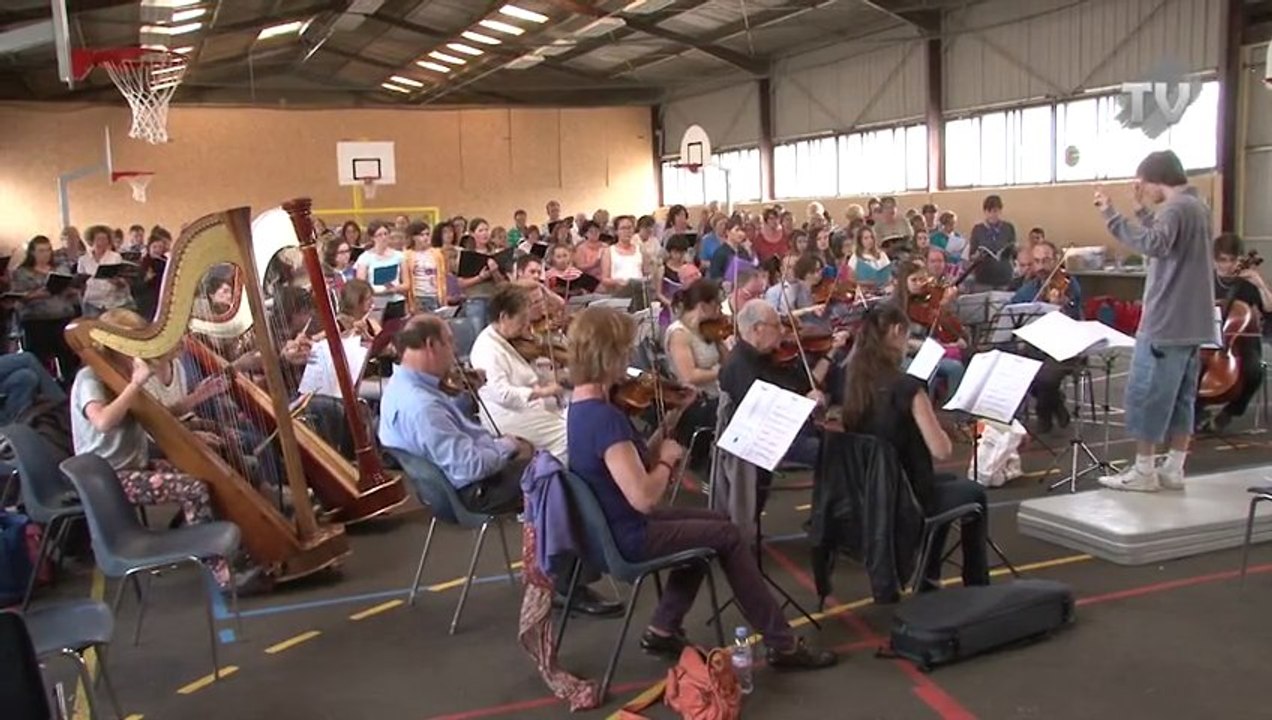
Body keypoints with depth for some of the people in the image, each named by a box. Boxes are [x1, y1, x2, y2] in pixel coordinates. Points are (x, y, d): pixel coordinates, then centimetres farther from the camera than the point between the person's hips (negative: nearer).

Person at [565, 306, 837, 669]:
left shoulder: (582, 407, 2)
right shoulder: (603, 418, -29)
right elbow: (643, 497, -32)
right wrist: (666, 459, -14)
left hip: (612, 526, 10)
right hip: (628, 538, -10)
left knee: (711, 522, 23)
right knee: (727, 535, 3)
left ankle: (663, 629, 23)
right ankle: (782, 644, 13)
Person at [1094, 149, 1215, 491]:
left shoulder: (1176, 208, -16)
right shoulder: (1197, 206, 15)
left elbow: (1155, 245, -35)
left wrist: (1112, 216, -35)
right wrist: (1141, 211, 22)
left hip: (1165, 323, -10)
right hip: (1192, 323, 10)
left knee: (1146, 395, -3)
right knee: (1181, 397, 11)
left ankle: (1143, 472, 1)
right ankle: (1173, 469, 16)